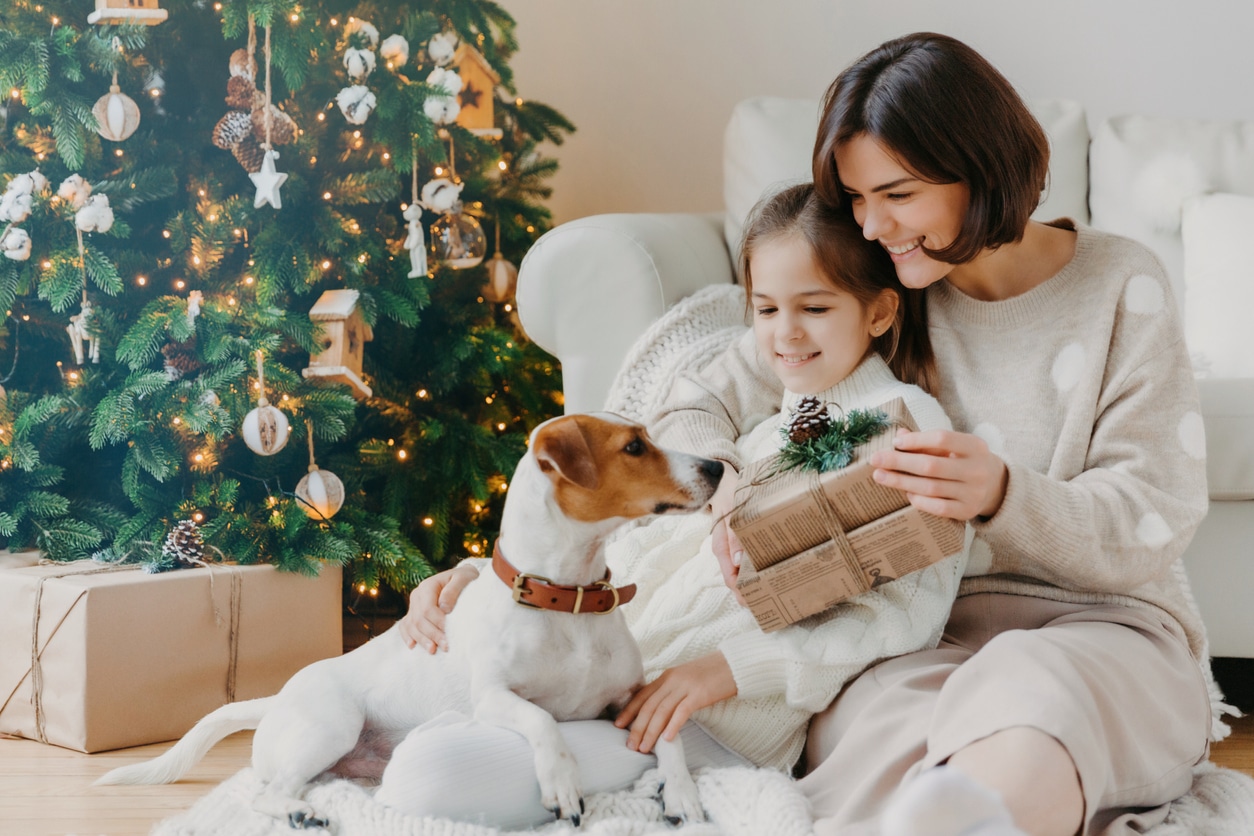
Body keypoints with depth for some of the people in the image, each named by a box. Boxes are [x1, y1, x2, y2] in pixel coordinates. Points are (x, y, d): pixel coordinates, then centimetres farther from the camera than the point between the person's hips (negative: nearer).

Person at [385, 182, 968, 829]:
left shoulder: (908, 423, -2)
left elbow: (904, 613, -10)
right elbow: (661, 531, 15)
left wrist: (733, 666, -20)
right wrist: (483, 576, 2)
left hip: (727, 718, -8)